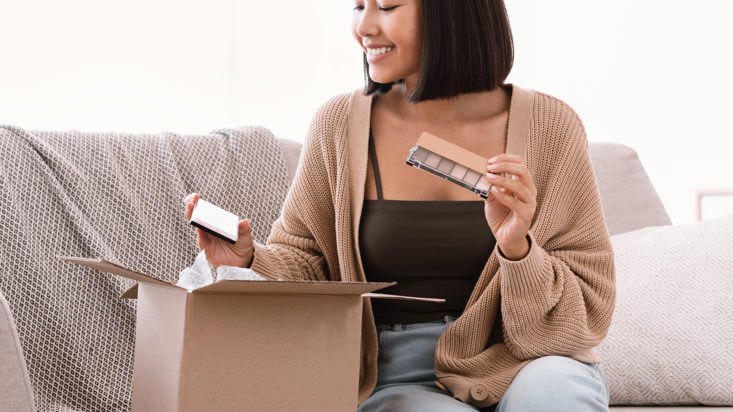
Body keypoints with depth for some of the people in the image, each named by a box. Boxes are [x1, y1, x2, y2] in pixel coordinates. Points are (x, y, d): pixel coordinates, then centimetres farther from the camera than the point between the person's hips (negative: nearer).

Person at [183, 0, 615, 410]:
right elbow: (304, 264, 11)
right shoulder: (340, 124, 1)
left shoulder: (548, 126, -3)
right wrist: (250, 259, -10)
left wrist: (518, 250, -21)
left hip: (514, 363, 0)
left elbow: (588, 310, -2)